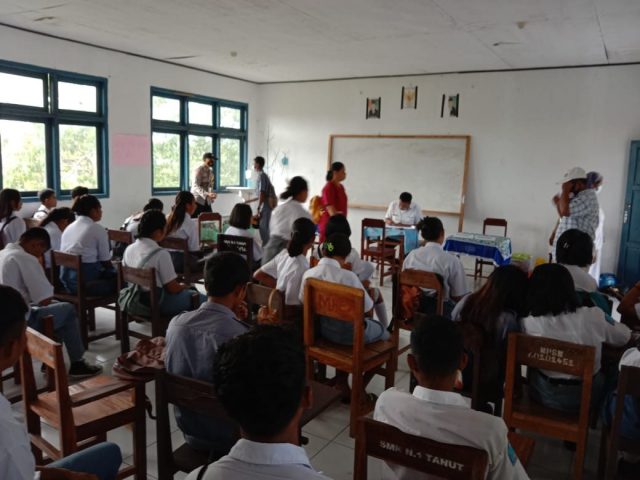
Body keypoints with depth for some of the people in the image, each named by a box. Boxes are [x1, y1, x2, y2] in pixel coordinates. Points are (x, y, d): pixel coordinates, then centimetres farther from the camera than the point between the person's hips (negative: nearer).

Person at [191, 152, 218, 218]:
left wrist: (212, 194, 4)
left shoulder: (210, 170, 12)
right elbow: (196, 186, -23)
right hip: (197, 200, -7)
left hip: (207, 201, 7)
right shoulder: (198, 169, -12)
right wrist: (207, 194, -35)